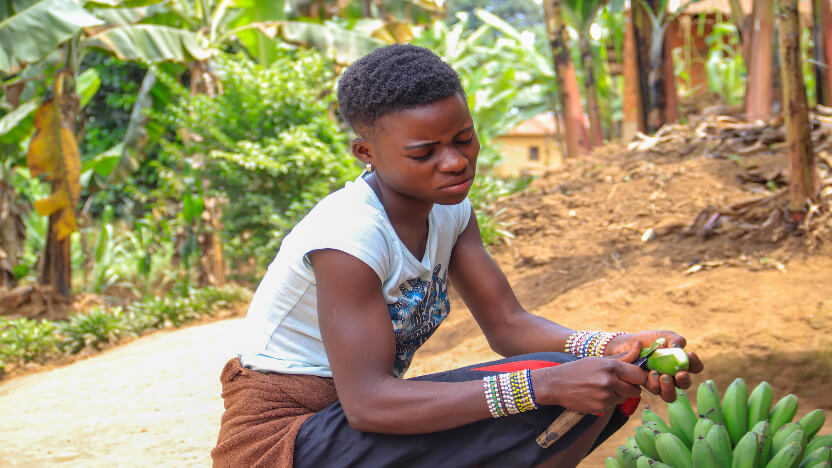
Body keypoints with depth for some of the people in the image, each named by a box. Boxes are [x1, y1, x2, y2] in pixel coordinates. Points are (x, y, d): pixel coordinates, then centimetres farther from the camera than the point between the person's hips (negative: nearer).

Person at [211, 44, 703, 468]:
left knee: (594, 391, -5)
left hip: (364, 414, 8)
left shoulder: (450, 208, 1)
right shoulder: (347, 236, -25)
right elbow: (367, 403, -31)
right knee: (549, 404, -25)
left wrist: (615, 349, -21)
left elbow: (507, 323, 0)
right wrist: (545, 386, -37)